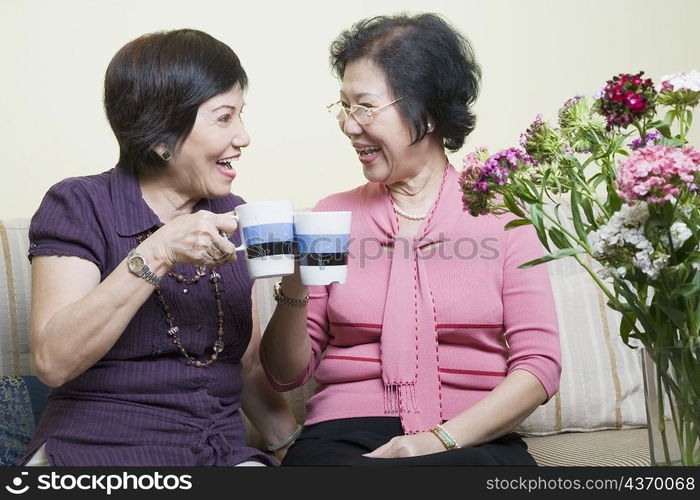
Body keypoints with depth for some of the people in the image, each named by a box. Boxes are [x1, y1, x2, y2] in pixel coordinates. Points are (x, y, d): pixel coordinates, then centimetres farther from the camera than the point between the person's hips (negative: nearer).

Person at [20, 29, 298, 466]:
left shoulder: (231, 217, 10)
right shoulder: (80, 206, -5)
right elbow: (52, 362, -18)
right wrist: (156, 254, -25)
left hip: (221, 451, 2)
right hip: (96, 449, -2)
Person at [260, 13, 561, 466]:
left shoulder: (501, 214, 6)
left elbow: (539, 364, -2)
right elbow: (287, 374, 10)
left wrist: (442, 439, -15)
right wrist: (294, 290, -10)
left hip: (472, 441, -1)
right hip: (345, 438, 1)